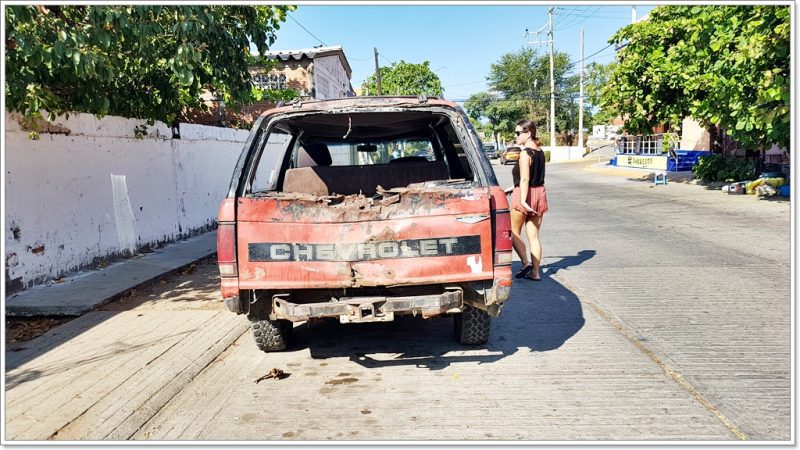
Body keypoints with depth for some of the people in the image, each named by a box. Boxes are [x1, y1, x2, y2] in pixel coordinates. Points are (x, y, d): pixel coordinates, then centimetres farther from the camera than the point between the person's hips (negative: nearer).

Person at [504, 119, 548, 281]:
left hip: (524, 195, -8)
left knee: (514, 232, 9)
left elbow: (524, 179, -21)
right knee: (534, 236, 9)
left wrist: (523, 200, -26)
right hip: (539, 194, 8)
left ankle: (526, 261, -3)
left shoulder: (525, 153, -14)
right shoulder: (540, 152, 11)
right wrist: (513, 187, 27)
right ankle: (535, 272, 12)